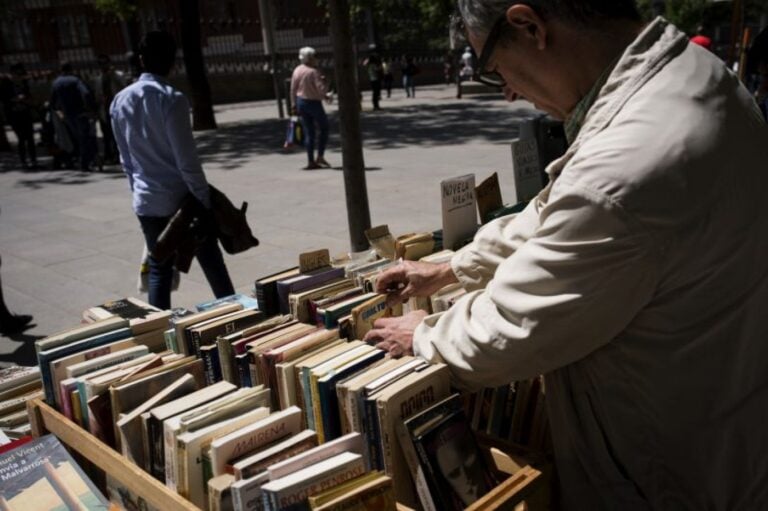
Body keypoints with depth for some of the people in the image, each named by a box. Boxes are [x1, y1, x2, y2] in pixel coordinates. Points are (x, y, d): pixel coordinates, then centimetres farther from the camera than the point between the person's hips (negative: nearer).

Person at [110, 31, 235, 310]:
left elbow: (125, 157, 11)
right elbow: (186, 158, -17)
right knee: (212, 264, 9)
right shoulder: (171, 99, -15)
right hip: (181, 198, -5)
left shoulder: (120, 101, 4)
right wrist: (204, 199, -10)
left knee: (159, 269, 12)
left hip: (146, 201, 5)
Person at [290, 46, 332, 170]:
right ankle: (320, 156, 4)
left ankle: (310, 161, 10)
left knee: (309, 132, 10)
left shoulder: (297, 70, 4)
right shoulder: (314, 72, -17)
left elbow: (293, 89, 8)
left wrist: (295, 104, 16)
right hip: (313, 102, -6)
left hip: (301, 101, 6)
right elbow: (321, 89, -22)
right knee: (323, 128, 10)